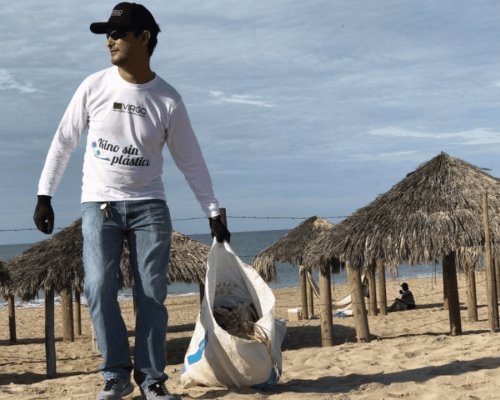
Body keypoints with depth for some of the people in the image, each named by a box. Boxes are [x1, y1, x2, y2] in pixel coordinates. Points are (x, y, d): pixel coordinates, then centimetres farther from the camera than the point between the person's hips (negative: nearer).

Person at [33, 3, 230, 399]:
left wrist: (213, 212, 2)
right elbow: (63, 142, 6)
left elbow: (191, 161, 3)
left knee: (152, 292, -5)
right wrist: (44, 196, 2)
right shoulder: (94, 87, -2)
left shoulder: (168, 100, -4)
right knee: (100, 287, -11)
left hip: (149, 205, 0)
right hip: (99, 204, 0)